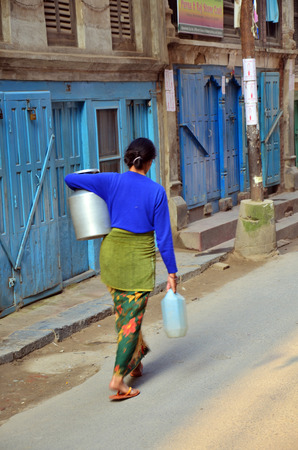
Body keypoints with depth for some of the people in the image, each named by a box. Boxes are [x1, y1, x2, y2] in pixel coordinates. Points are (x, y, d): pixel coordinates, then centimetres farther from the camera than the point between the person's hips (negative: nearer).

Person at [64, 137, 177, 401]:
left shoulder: (111, 181, -4)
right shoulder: (156, 191, -10)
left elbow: (70, 179, -4)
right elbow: (163, 236, -9)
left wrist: (88, 186, 19)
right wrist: (172, 272, -2)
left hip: (112, 252, 4)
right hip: (140, 256, -3)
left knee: (123, 313, 20)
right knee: (133, 318, 3)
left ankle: (135, 362, 35)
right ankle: (118, 378, 0)